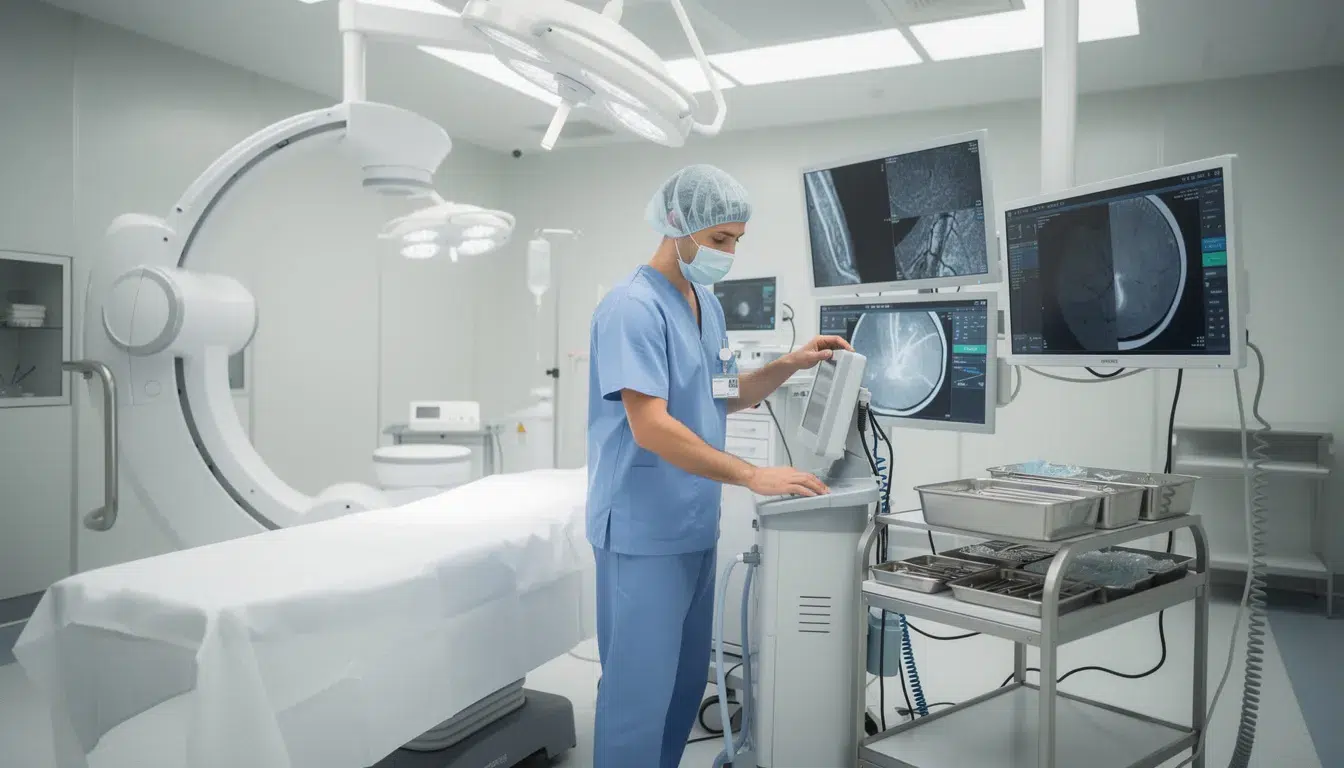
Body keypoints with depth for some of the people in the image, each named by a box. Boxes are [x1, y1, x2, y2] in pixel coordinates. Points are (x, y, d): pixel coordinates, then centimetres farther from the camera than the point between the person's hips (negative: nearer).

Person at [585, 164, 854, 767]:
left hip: (694, 524, 9)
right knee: (640, 686, 2)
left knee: (686, 680, 19)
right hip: (645, 530, -9)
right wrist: (753, 476, -28)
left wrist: (789, 366, 5)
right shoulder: (634, 307, -18)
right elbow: (650, 427, -26)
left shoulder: (708, 305, 11)